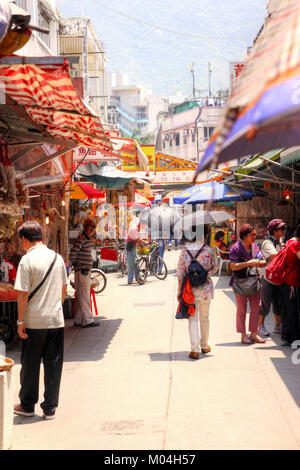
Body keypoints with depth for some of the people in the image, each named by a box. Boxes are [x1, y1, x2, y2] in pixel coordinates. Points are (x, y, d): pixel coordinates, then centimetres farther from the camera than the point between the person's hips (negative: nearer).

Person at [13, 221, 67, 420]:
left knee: (30, 364, 10)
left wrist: (20, 321, -7)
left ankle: (27, 405, 22)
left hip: (34, 321, -4)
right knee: (53, 364, 8)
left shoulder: (27, 260, -12)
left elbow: (23, 294, -13)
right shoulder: (57, 257, 5)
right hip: (56, 319, 4)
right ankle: (50, 408, 13)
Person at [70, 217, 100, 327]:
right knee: (84, 296, -5)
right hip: (82, 271, -9)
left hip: (86, 271, 9)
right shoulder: (81, 239, -16)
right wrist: (76, 265, -7)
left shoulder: (88, 239, 13)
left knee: (82, 297, 13)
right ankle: (87, 320, -1)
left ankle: (78, 320, 19)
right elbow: (72, 254, -19)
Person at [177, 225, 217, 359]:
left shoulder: (185, 251, -4)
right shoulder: (208, 250, -8)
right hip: (205, 288, 0)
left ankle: (195, 349, -3)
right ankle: (204, 346, 30)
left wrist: (180, 290, 4)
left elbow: (180, 272, -2)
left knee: (193, 318, 5)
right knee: (204, 318, 17)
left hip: (190, 289, 0)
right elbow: (214, 267, 2)